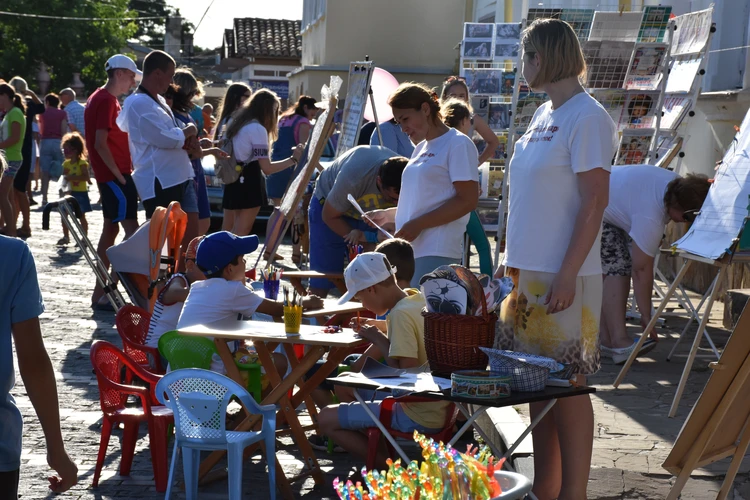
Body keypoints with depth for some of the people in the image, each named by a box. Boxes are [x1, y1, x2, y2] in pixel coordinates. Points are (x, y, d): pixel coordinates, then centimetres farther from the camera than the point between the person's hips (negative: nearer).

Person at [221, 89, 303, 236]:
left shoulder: (236, 122, 15)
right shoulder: (257, 128, -12)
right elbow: (267, 168, -14)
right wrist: (293, 159, -7)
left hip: (233, 179, 9)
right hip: (249, 182, -9)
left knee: (227, 232, 10)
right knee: (240, 234, -8)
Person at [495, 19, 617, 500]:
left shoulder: (587, 117, -11)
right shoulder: (543, 114, 15)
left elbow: (595, 202, -16)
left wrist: (567, 275, -19)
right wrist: (511, 260, 17)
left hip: (563, 278, -8)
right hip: (528, 271, 9)